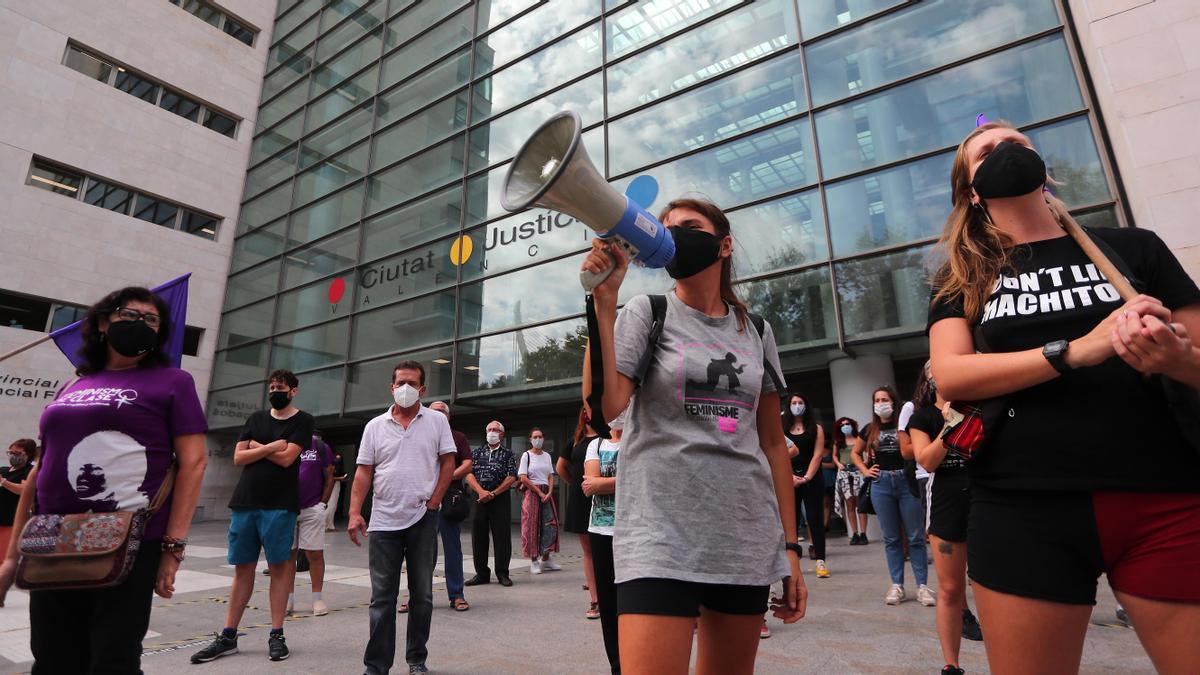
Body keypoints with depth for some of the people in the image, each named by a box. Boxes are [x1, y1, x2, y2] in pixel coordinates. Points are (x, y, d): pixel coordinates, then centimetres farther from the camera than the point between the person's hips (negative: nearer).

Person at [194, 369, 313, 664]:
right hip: (244, 502, 4)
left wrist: (256, 447, 1)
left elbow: (286, 458, -11)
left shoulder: (303, 421, 0)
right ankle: (227, 637, 17)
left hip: (279, 505, -4)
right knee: (242, 567, 9)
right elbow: (238, 458, 5)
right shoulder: (256, 418, 14)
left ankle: (276, 636, 8)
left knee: (278, 566, 0)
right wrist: (271, 446, -8)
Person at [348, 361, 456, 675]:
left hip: (423, 519, -1)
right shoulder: (375, 426, 5)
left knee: (422, 594, 10)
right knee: (382, 597, 7)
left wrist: (433, 502, -7)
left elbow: (448, 462, 0)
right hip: (383, 522, 1)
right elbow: (363, 472, 3)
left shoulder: (437, 421, 1)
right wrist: (355, 512, -7)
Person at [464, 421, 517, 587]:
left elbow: (512, 478, -3)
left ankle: (502, 573, 9)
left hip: (500, 499, -2)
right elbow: (469, 474, 2)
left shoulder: (507, 454, 7)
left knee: (502, 536, -1)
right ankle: (481, 573, 18)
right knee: (478, 536, 6)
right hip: (479, 498, 2)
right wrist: (481, 492, -13)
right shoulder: (476, 452, 13)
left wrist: (493, 494, -10)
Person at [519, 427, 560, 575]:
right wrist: (539, 492, -10)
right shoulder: (526, 456, -3)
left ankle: (546, 558, 14)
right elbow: (523, 478, -9)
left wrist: (549, 493, -6)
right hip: (532, 492, -4)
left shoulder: (547, 456, 11)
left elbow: (551, 477, 10)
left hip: (546, 492, 5)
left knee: (551, 525, 2)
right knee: (532, 526, -2)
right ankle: (533, 560, 7)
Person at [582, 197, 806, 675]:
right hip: (662, 535, -4)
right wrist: (603, 302, -16)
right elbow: (604, 407, -14)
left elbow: (773, 443, 12)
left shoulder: (756, 331, 11)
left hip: (748, 539, 4)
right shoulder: (647, 313, 2)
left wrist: (790, 546, 8)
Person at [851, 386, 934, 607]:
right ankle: (897, 585, 14)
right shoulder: (870, 430, 9)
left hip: (907, 482, -3)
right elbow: (855, 452, 22)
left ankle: (922, 586, 9)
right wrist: (865, 471, 11)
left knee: (916, 537, 1)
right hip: (881, 484, 3)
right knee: (891, 538, 8)